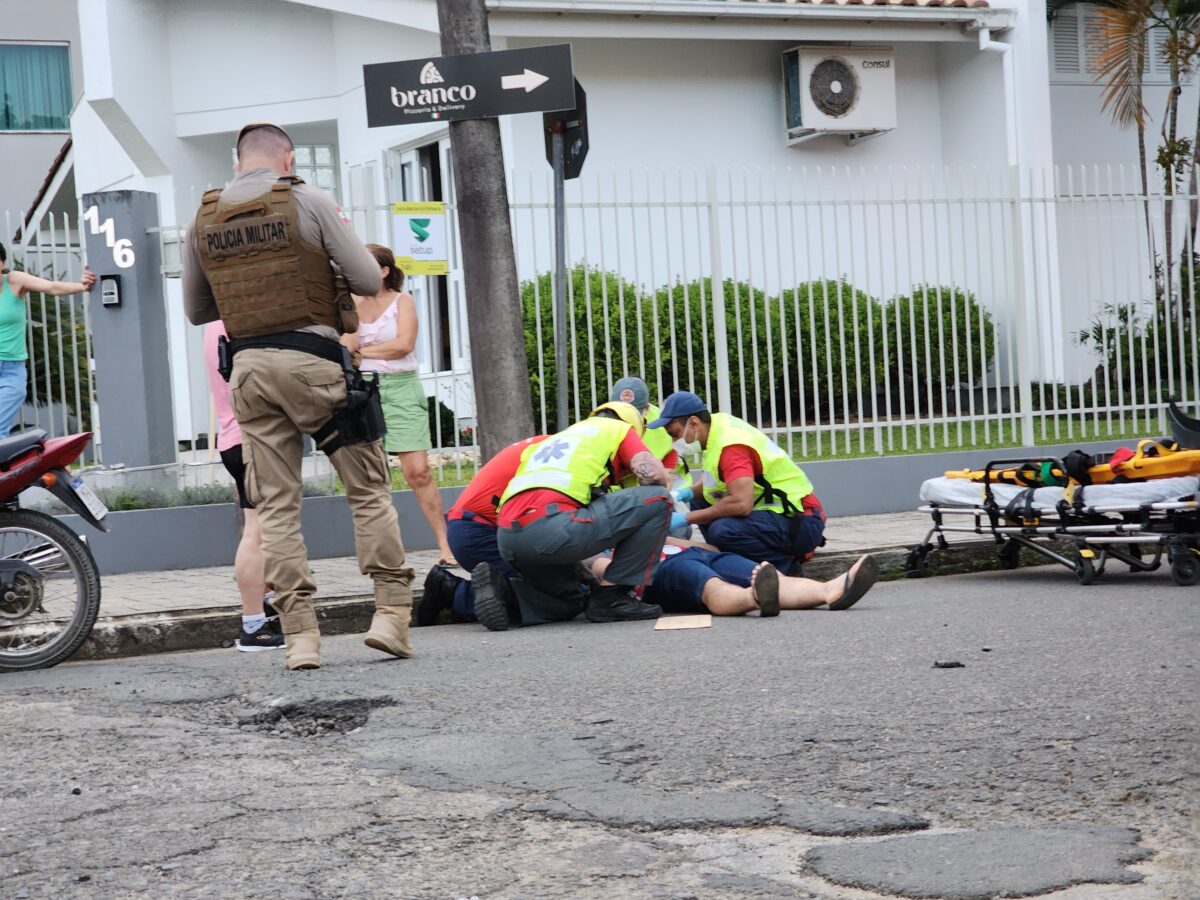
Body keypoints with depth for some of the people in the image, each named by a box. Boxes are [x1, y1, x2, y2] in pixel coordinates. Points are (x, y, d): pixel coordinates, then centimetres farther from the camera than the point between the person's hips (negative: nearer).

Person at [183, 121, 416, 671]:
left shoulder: (203, 220, 9)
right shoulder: (307, 202, -3)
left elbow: (195, 311, 18)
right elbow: (370, 282, -3)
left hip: (249, 367, 3)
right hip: (312, 359, -3)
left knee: (276, 505, 6)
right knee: (369, 488, 6)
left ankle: (299, 635, 2)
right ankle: (391, 613, 1)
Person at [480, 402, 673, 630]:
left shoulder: (557, 439, 39)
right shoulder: (621, 429, 19)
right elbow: (653, 474, 0)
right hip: (550, 526, -8)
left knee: (569, 601, 32)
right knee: (657, 500, 4)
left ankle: (501, 590, 5)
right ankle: (613, 597, 4)